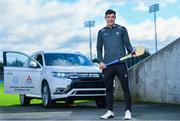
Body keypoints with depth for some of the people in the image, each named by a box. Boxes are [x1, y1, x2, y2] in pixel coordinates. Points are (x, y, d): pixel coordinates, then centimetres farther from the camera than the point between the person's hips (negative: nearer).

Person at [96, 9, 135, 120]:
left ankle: (128, 111, -1)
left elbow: (127, 44, 6)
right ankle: (110, 111, 15)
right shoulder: (101, 32, 14)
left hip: (120, 63, -2)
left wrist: (132, 51, -14)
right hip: (107, 65, 2)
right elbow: (99, 48, 14)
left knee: (125, 88, -4)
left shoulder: (122, 29, 8)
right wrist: (101, 61, 1)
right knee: (109, 89, 7)